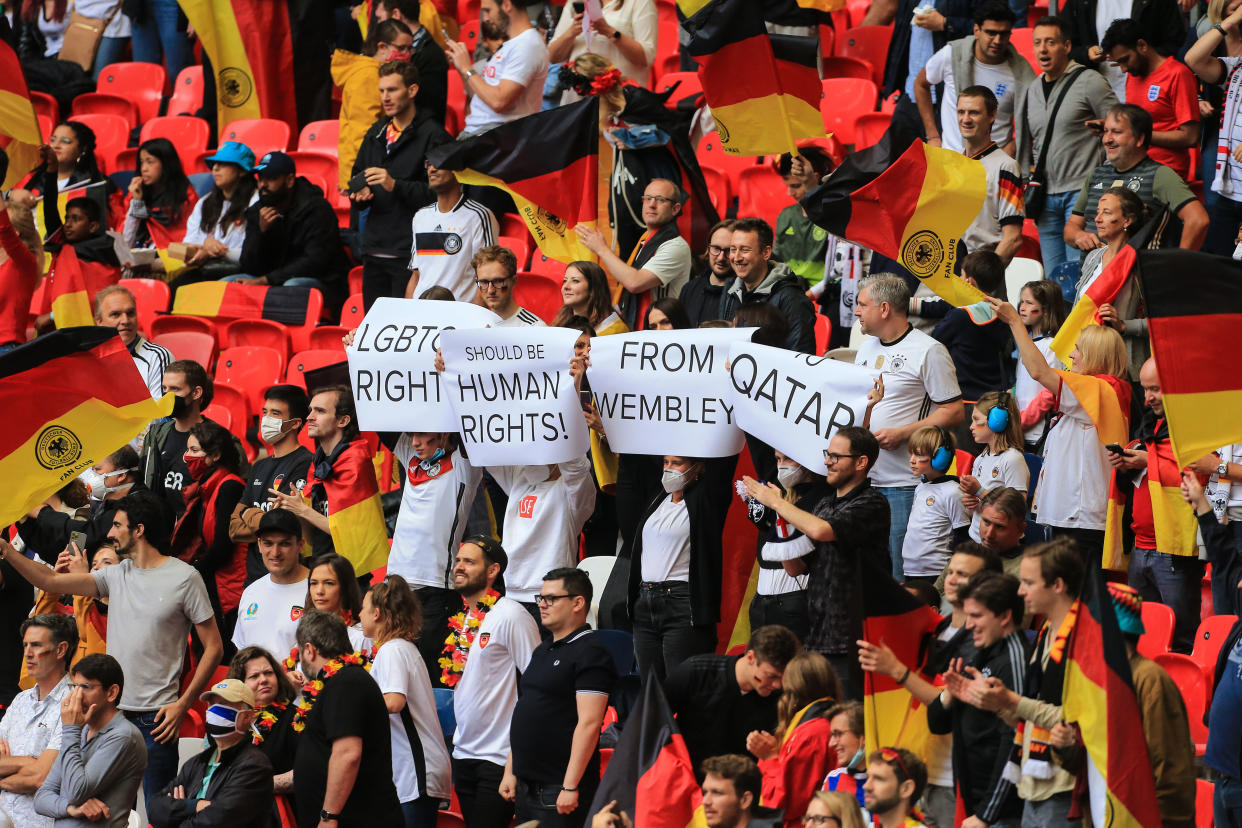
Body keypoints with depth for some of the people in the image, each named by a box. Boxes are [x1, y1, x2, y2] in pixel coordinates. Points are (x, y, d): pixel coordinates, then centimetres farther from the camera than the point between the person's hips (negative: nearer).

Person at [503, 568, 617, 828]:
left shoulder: (590, 653, -11)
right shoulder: (542, 651, 17)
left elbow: (589, 723, -18)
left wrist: (570, 787, -22)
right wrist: (510, 771, 17)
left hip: (559, 788, -9)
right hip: (527, 786, 9)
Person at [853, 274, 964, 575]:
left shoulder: (928, 351, -7)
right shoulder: (867, 349, 17)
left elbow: (954, 412, -10)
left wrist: (901, 434, -18)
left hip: (904, 483, -8)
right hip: (865, 479, 8)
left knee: (901, 576, -8)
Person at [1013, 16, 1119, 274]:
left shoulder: (1090, 83, -5)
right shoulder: (1030, 92, 16)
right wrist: (1028, 182, 14)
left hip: (1082, 192, -7)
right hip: (1047, 197, 7)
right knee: (1052, 275, 6)